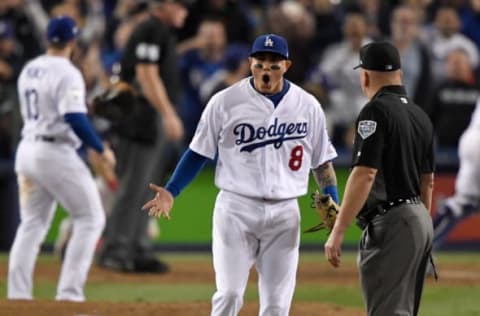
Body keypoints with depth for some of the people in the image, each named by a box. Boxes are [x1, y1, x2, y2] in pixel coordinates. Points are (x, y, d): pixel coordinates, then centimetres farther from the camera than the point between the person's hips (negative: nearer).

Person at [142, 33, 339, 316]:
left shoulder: (308, 106, 4)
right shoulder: (225, 102, -3)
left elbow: (323, 161, 11)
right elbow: (200, 152, 3)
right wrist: (171, 191, -8)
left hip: (284, 215, 2)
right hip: (236, 209, -2)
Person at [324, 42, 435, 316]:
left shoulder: (376, 112, -13)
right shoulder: (420, 115, 14)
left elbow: (365, 175, -21)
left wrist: (338, 231, -21)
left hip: (390, 223, -9)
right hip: (419, 220, 9)